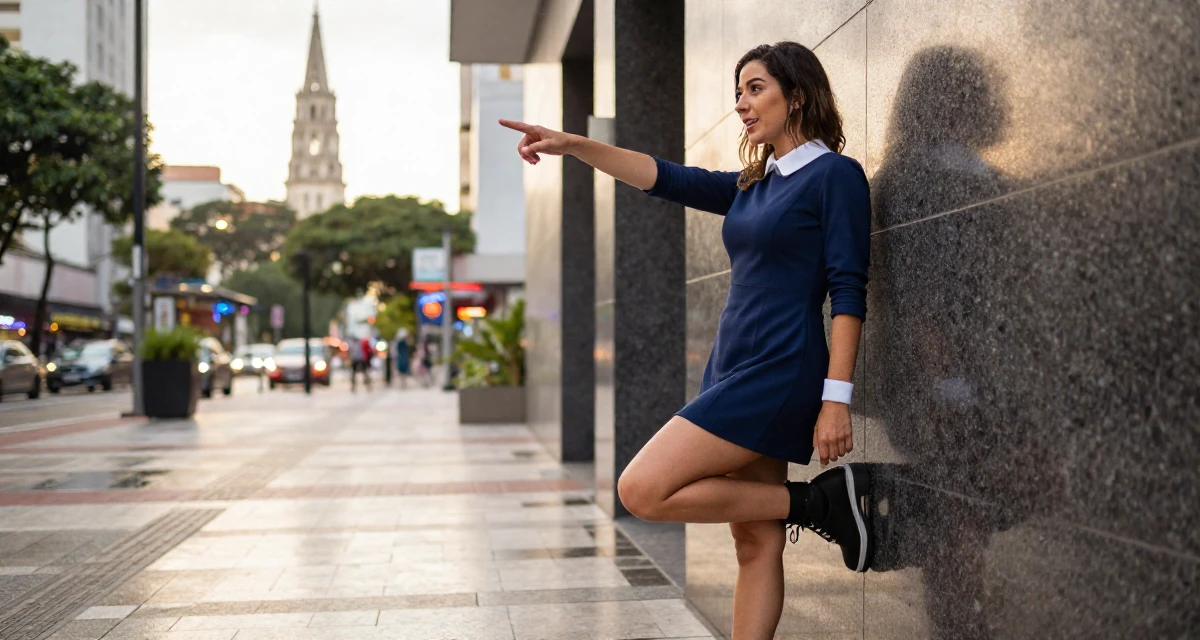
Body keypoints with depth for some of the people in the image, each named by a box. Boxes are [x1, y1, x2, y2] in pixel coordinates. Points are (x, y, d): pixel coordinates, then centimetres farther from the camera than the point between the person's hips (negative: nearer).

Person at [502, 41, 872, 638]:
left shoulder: (836, 174, -4)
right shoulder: (752, 185, 18)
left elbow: (848, 292, -11)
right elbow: (670, 179, 11)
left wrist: (837, 398, -18)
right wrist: (574, 145, 0)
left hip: (779, 375, -8)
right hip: (733, 370, 8)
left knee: (642, 490, -13)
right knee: (755, 543, 7)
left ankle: (816, 502, -4)